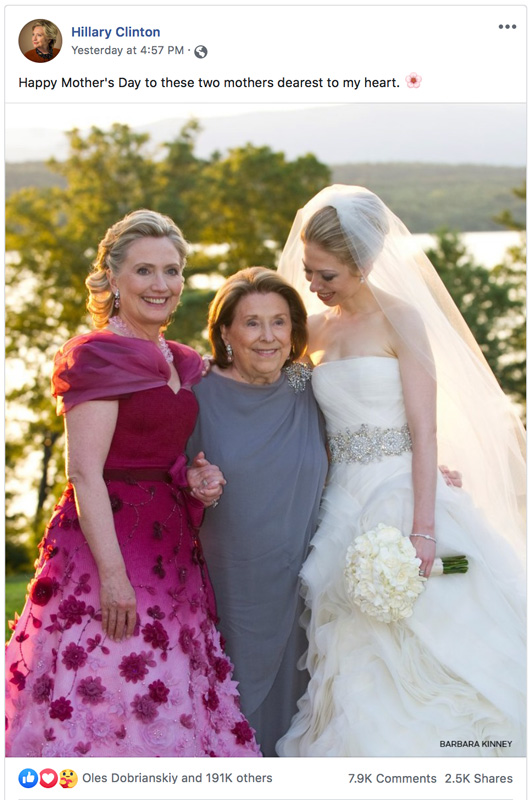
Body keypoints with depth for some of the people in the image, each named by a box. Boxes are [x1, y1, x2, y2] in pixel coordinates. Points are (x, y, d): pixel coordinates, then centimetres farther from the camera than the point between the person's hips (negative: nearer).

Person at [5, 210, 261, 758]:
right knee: (106, 701, -5)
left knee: (165, 710, 10)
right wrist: (113, 573, -21)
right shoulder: (97, 355, -9)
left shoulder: (183, 363, 14)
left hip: (171, 545, 8)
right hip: (108, 543, -8)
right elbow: (85, 473, -16)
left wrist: (195, 480, 2)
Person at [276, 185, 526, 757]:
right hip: (345, 505, 6)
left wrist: (423, 527, -21)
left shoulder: (399, 319, -7)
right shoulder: (318, 328, 11)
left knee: (415, 659, -5)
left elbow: (425, 431, -13)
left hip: (402, 495, -6)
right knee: (356, 661, 6)